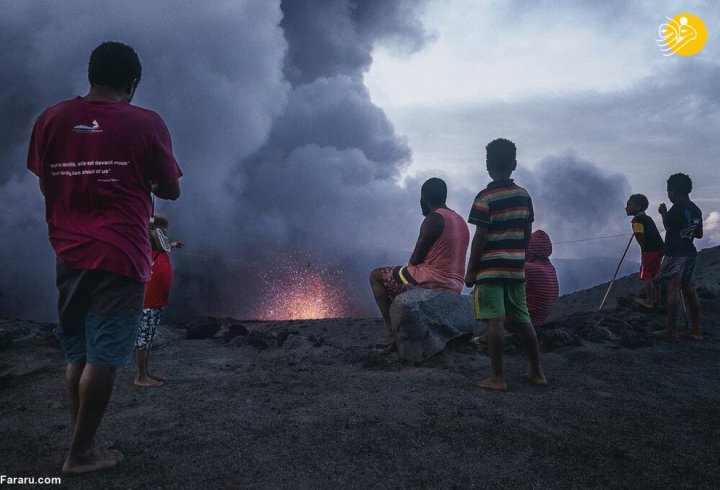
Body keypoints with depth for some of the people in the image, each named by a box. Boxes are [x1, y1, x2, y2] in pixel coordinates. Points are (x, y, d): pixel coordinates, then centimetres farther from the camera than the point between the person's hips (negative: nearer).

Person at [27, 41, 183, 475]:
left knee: (77, 354, 14)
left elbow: (46, 185, 15)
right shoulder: (146, 123, -5)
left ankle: (86, 442, 23)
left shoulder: (51, 119, 6)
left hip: (70, 254, 5)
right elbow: (171, 190, 2)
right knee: (103, 357, 2)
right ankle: (81, 452, 11)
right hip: (120, 256, -5)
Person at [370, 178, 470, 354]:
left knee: (376, 276, 6)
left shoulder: (433, 219, -10)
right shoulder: (461, 222, 18)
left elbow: (416, 258, -12)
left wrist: (409, 267, 9)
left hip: (432, 280, -9)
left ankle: (393, 335, -4)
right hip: (454, 287, 9)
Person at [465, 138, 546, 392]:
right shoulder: (524, 196, 7)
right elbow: (527, 235, 11)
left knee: (495, 322, -3)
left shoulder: (485, 198, -11)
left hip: (490, 269, -6)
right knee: (521, 320, 15)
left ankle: (498, 378, 1)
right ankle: (537, 372, 23)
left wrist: (470, 271, -5)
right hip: (516, 269, 6)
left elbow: (479, 238, -12)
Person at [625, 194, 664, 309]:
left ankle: (649, 301, -1)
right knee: (653, 275, 16)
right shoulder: (647, 218, 19)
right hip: (659, 248, 10)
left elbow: (641, 237, -16)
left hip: (651, 250, -9)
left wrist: (644, 252, -8)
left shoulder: (637, 219, -10)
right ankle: (656, 300, 22)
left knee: (646, 275, -2)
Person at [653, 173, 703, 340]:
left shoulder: (677, 208, -14)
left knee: (672, 290, -6)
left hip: (675, 254, -9)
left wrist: (664, 214, 9)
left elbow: (668, 227, -4)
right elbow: (699, 234, 17)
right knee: (689, 290, 11)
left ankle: (671, 330, -4)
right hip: (689, 253, 9)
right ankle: (695, 330, 14)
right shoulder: (696, 210, 12)